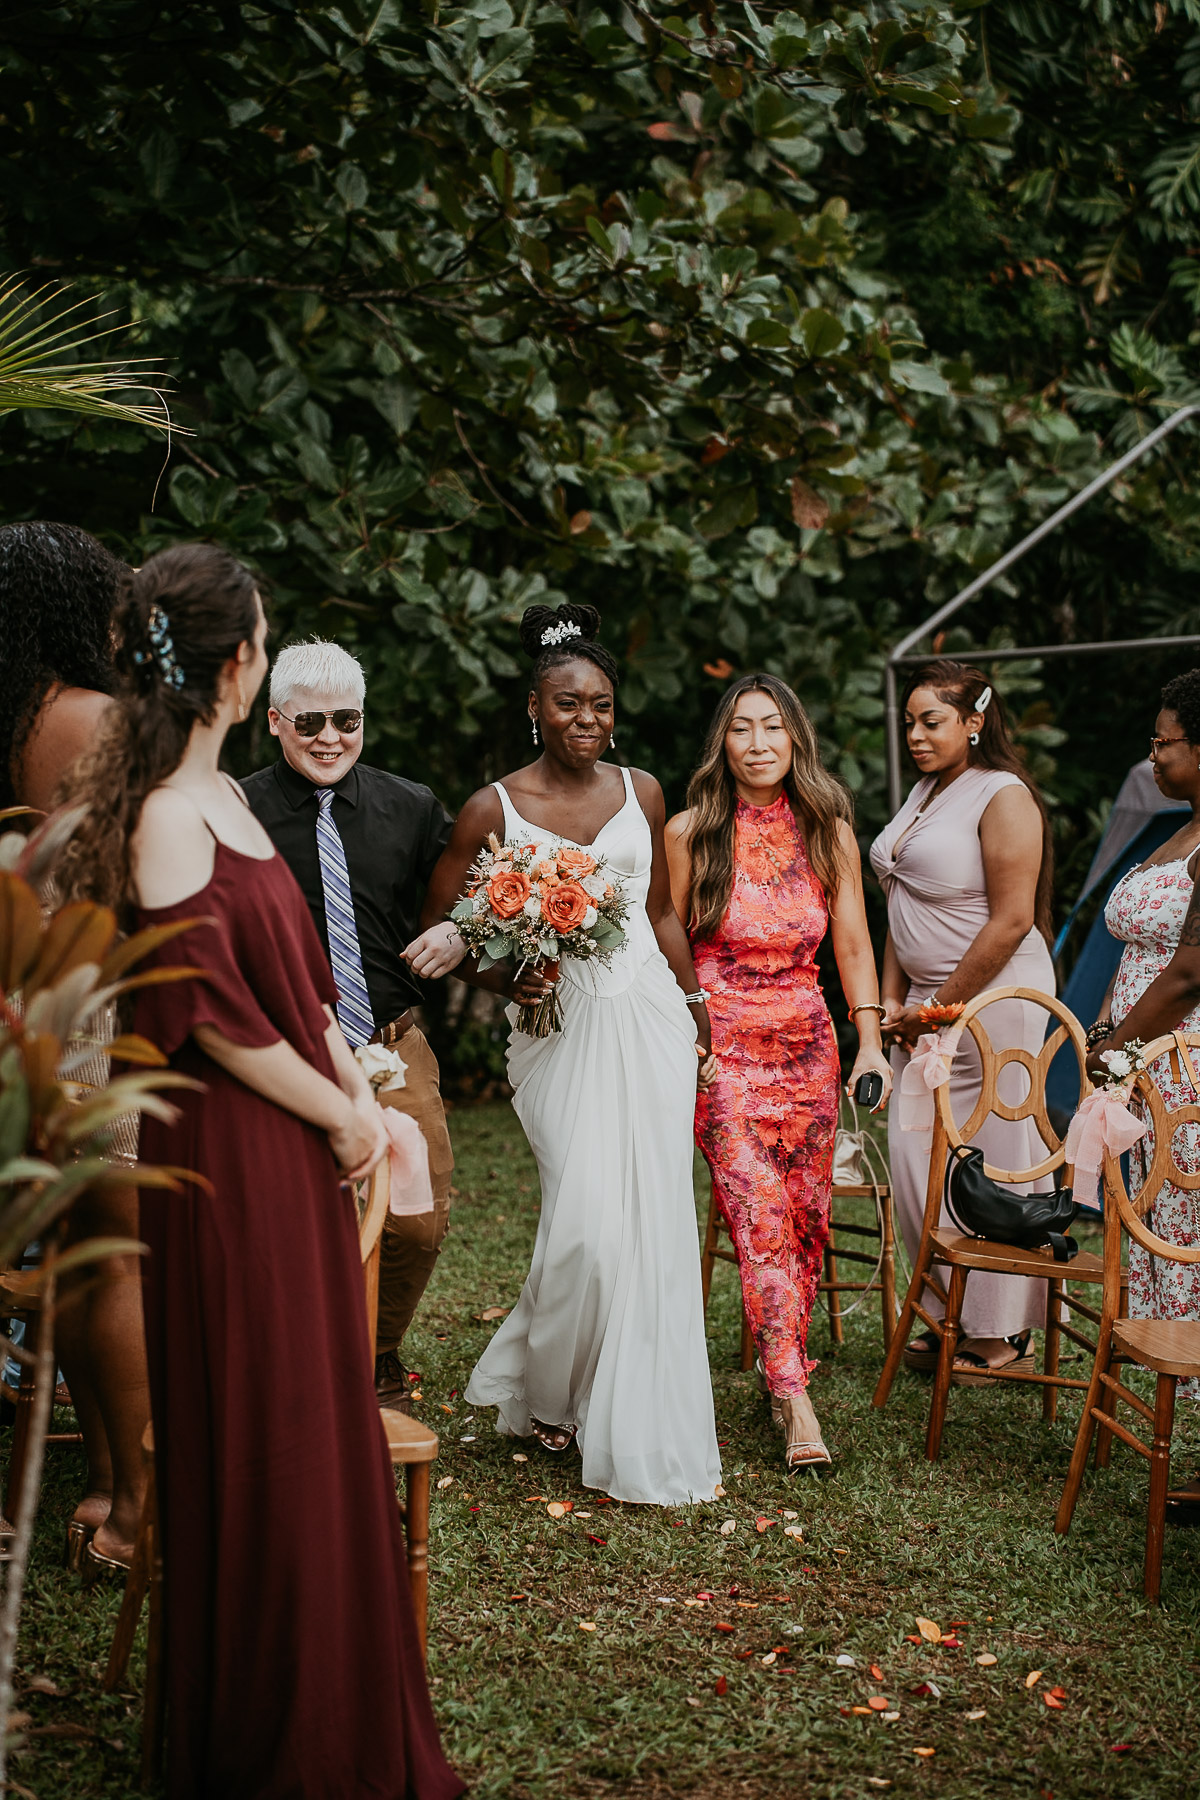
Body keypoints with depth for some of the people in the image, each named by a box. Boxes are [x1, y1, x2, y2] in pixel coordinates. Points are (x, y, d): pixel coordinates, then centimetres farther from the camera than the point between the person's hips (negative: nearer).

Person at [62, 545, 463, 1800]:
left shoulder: (219, 795, 10)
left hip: (297, 1153, 9)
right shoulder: (166, 821, -18)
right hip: (231, 1165, -9)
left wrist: (354, 1086, 2)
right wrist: (341, 1119, -9)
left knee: (313, 1425, 16)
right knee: (257, 1437, 3)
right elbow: (219, 1022, -20)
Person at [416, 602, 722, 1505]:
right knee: (590, 1218, -11)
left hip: (649, 1016, 3)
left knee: (657, 1212, 0)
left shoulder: (641, 792, 8)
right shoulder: (494, 809, -2)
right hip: (561, 1025, -3)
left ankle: (643, 1414, 16)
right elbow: (439, 921, 6)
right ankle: (544, 1391, 15)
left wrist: (697, 1009, 19)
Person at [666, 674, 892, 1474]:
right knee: (760, 1216, -11)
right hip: (721, 1043, -3)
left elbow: (853, 944, 7)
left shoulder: (829, 832, 5)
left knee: (806, 1216, 4)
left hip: (807, 1044, 3)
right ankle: (795, 1399, -12)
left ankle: (785, 1365, 20)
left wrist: (871, 1043, -1)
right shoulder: (690, 832, -2)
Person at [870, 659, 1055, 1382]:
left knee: (992, 1161, -1)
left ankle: (1004, 1336, 11)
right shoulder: (926, 793, 14)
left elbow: (1011, 921, -18)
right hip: (929, 1002, 8)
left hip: (992, 998, -8)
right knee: (917, 1157, 6)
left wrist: (939, 1009, -14)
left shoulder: (1004, 798, -13)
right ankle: (954, 1319, 19)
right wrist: (892, 1000, 8)